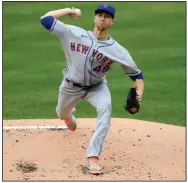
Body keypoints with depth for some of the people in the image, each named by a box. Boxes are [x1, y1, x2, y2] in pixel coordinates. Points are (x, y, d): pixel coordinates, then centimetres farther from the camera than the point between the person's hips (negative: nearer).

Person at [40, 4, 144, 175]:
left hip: (97, 86, -1)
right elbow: (45, 19, -27)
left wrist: (137, 98, -32)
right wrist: (68, 11, -22)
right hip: (71, 86, 1)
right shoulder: (74, 33, -23)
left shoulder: (118, 50, -23)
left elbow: (137, 75, -16)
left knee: (105, 107, -33)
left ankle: (93, 156, -30)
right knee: (61, 115, 24)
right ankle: (70, 117, 68)